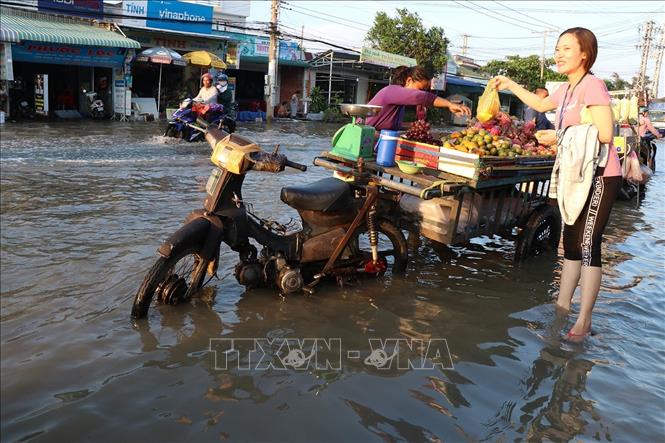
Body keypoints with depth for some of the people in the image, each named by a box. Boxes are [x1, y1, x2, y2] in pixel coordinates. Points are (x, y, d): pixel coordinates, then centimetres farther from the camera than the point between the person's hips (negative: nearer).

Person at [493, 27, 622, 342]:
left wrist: (560, 137, -17)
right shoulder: (566, 89, 12)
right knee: (571, 243, 12)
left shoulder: (592, 85, -15)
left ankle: (584, 322, 1)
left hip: (600, 178, -9)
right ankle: (562, 306, 23)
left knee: (588, 246, -7)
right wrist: (511, 85, 30)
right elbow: (541, 104, 34)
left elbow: (605, 133, -24)